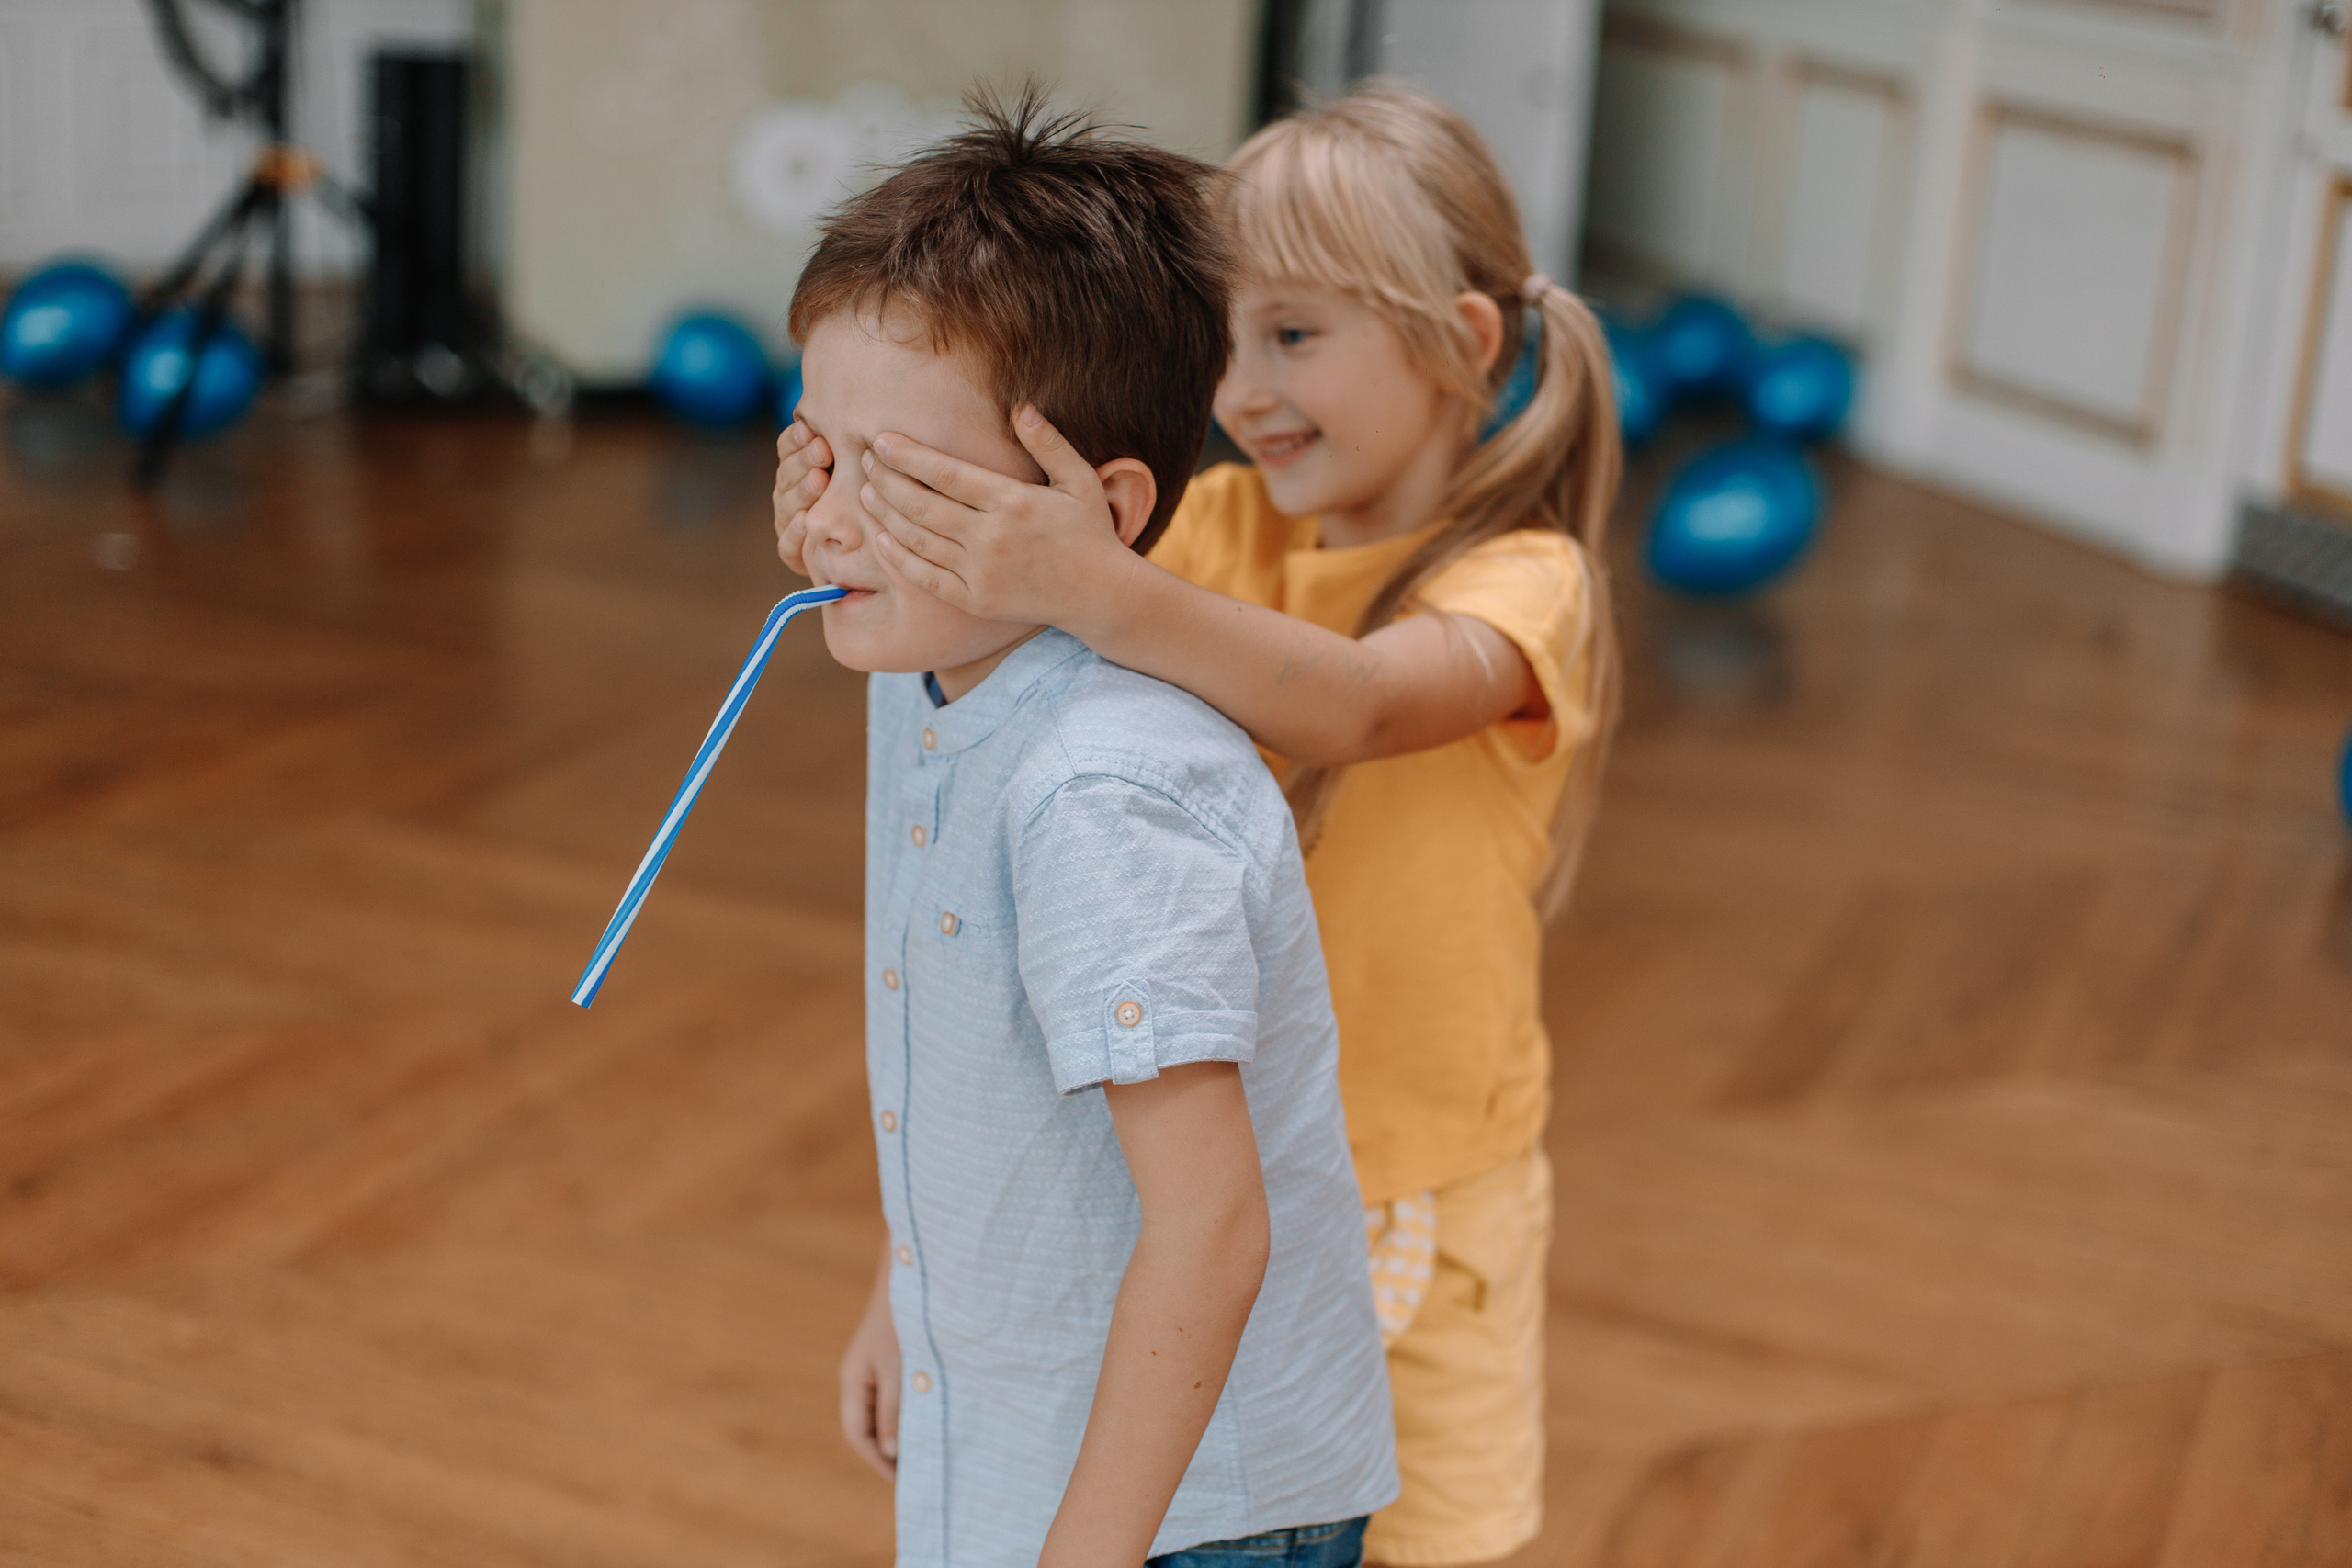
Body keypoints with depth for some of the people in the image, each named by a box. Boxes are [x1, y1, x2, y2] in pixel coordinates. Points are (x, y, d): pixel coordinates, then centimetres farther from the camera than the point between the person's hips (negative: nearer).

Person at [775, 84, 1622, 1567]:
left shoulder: (1521, 581, -16)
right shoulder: (1228, 525, -1)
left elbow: (1351, 706, -36)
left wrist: (1091, 587, -51)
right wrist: (867, 550, -34)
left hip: (1407, 1205, -4)